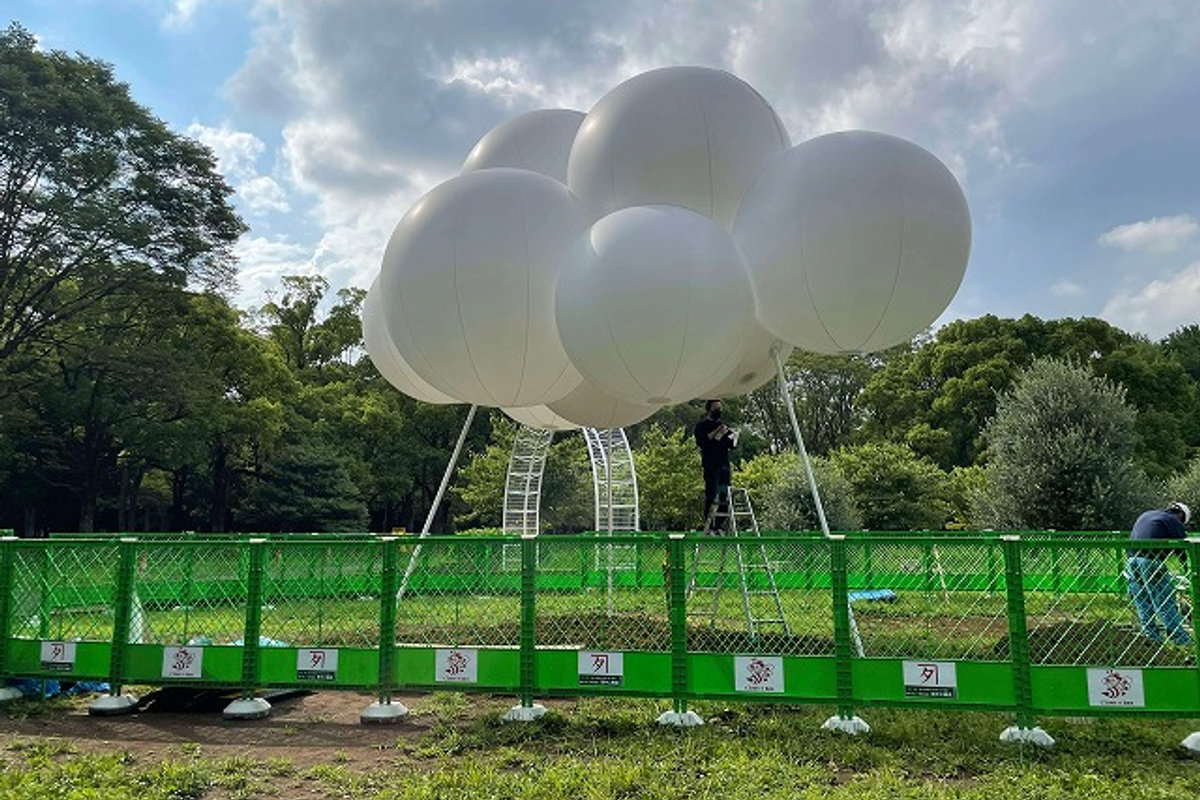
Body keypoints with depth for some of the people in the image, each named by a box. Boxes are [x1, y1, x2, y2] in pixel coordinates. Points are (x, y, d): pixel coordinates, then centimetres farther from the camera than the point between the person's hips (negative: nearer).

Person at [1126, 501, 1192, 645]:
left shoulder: (1146, 515, 27)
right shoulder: (1172, 520, 4)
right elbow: (1183, 547, 0)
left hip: (1131, 559, 7)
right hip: (1150, 561, -7)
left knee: (1141, 601, 13)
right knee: (1165, 603, -1)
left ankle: (1152, 636, 18)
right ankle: (1180, 638, 4)